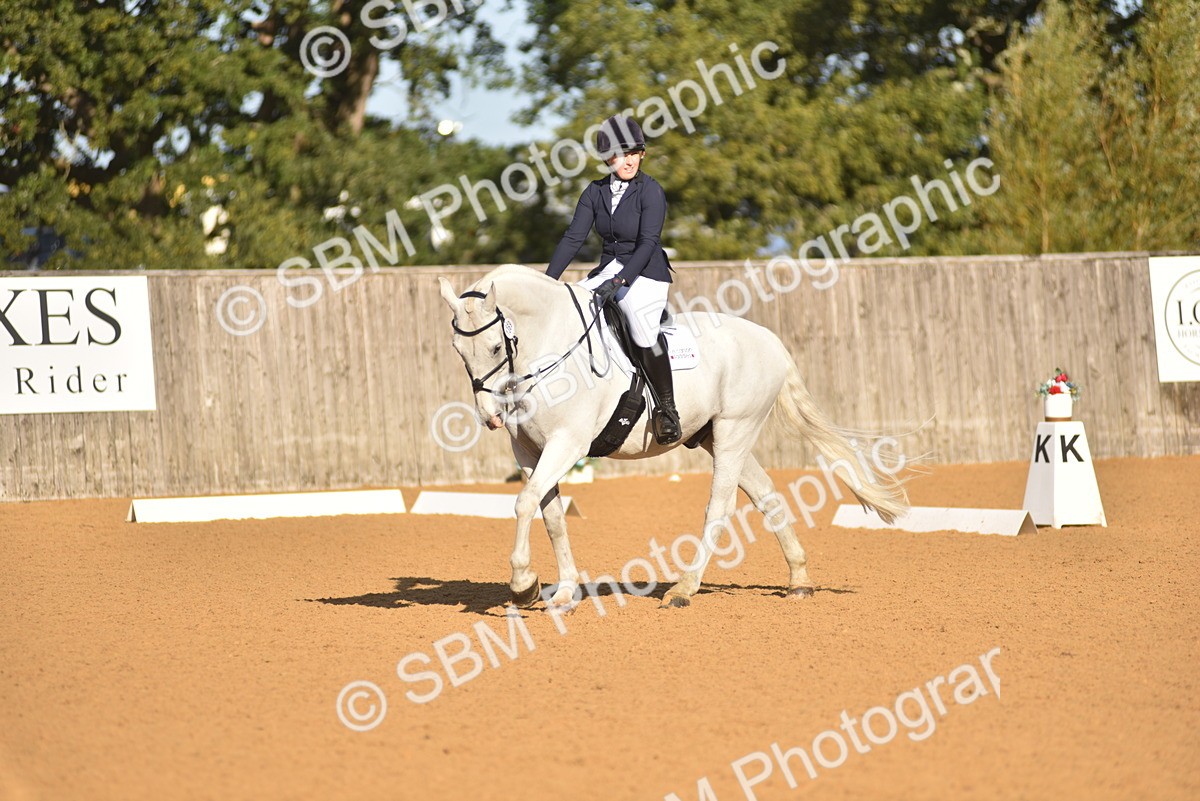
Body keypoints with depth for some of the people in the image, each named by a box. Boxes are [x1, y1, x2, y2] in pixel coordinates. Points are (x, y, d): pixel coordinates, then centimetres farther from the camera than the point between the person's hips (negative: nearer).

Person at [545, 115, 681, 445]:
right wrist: (547, 281, -7)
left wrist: (618, 282, -28)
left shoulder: (651, 192, -10)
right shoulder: (596, 192, 7)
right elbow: (573, 237, 3)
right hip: (608, 269, 7)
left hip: (645, 275, -7)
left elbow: (648, 243, -18)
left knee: (644, 333, -29)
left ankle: (666, 411, -18)